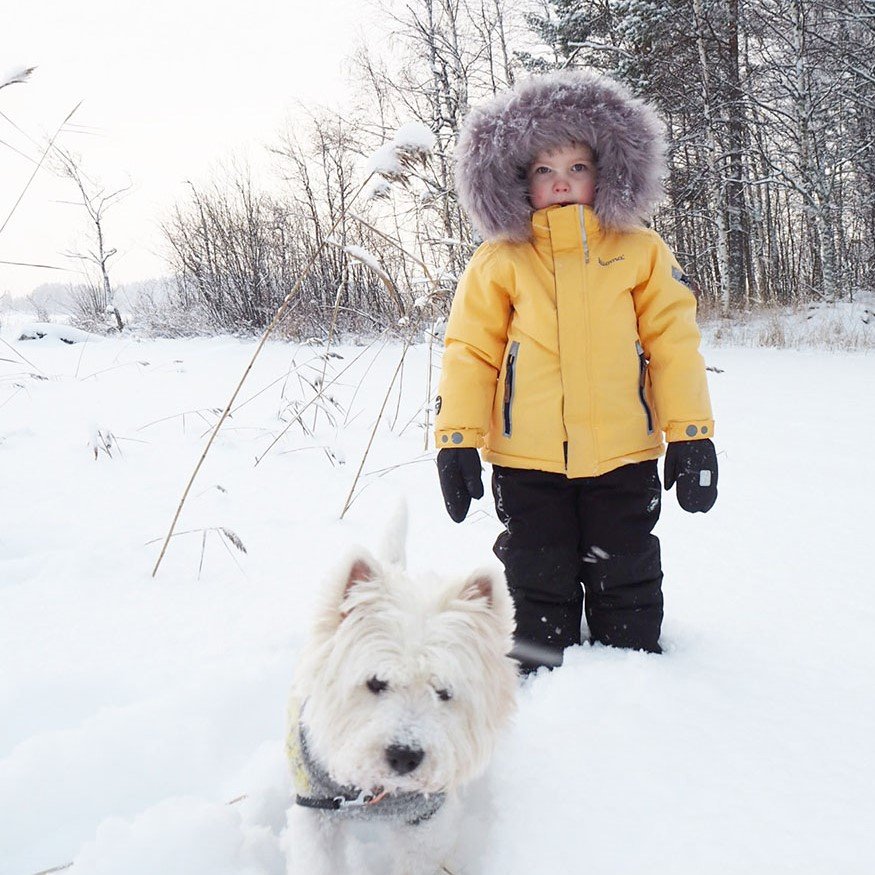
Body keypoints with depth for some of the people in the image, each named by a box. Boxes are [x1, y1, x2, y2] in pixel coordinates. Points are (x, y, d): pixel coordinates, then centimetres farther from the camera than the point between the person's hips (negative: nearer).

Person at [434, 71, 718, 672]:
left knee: (627, 588, 14)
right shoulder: (499, 262, 1)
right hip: (526, 460, 0)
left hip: (622, 454, 1)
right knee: (538, 588, 12)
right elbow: (470, 351, 1)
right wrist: (456, 440, -5)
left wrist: (691, 434, -1)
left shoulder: (641, 251, 3)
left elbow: (674, 342, 3)